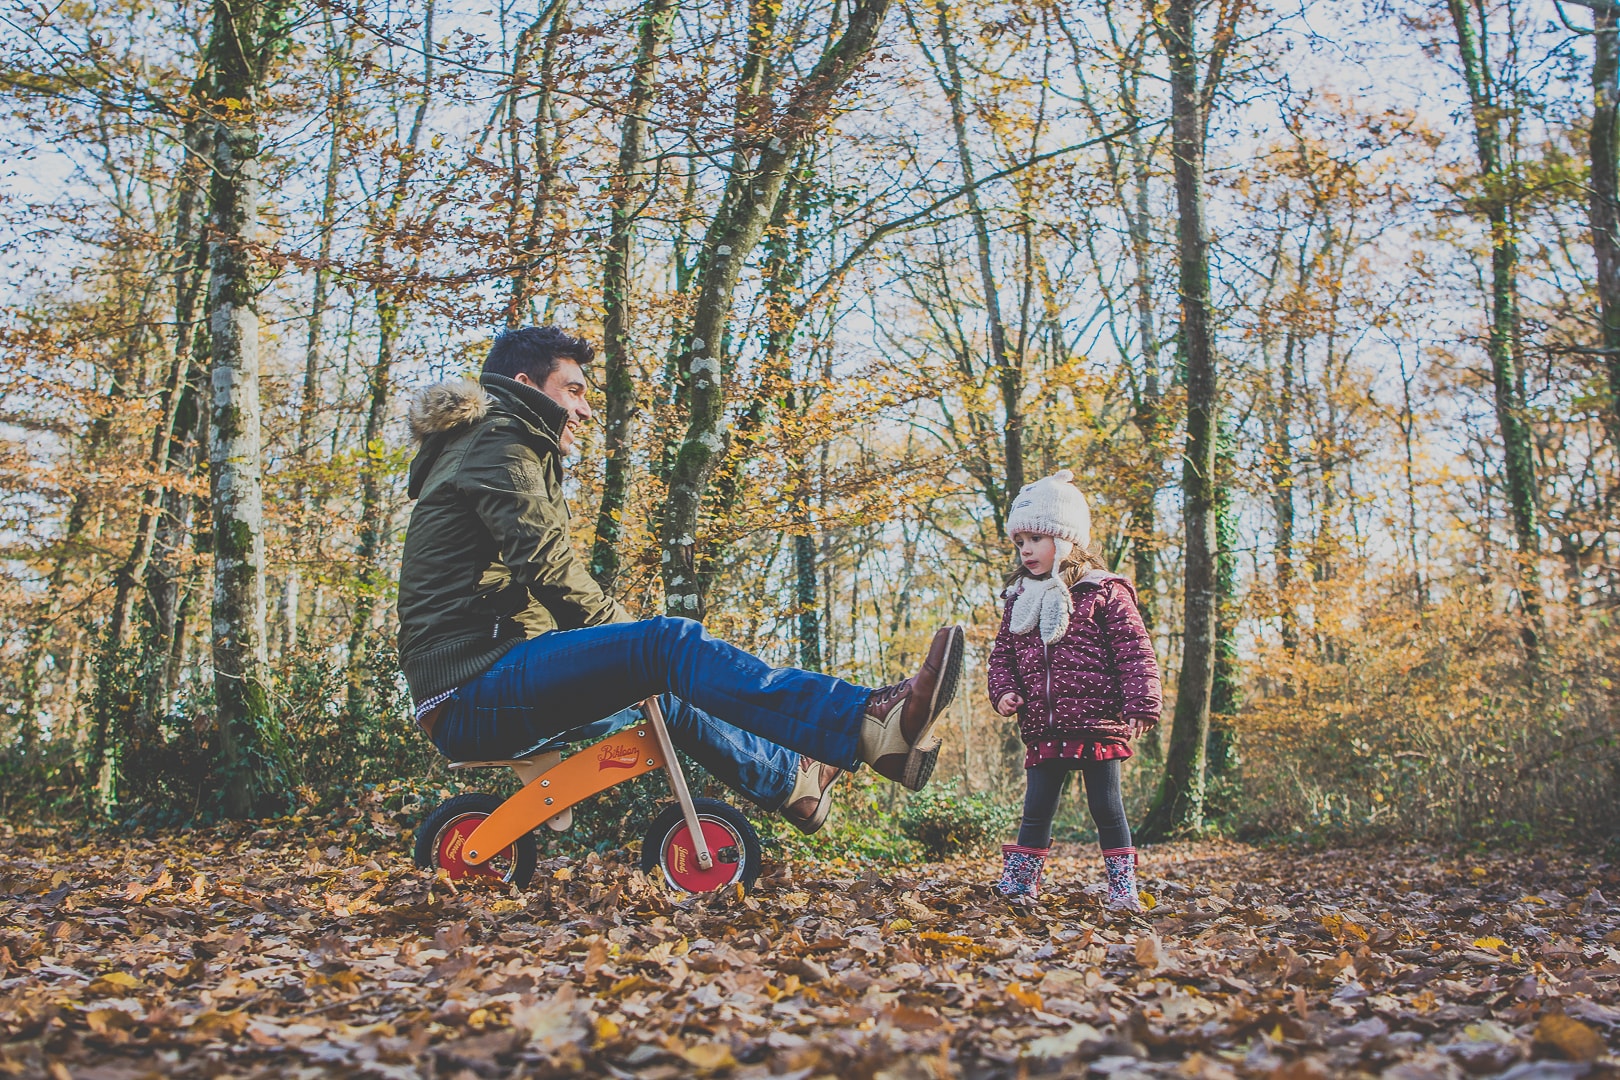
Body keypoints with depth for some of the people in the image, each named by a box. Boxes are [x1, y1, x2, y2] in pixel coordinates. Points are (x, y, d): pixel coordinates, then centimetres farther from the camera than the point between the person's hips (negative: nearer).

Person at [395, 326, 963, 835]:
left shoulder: (475, 449, 29)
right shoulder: (500, 441, -3)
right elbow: (547, 565, -17)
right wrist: (632, 636, -5)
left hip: (465, 707, 11)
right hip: (477, 685, -11)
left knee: (664, 690, 25)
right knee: (671, 644, -25)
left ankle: (790, 780, 39)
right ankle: (874, 723, -36)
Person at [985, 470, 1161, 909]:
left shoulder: (1104, 593, -6)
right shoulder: (1019, 600, 10)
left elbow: (1136, 654, -8)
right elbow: (1002, 654, 17)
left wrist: (1141, 706, -15)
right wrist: (1003, 691, 0)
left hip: (1098, 725, -4)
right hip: (1043, 731, 4)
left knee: (1106, 807, 5)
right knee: (1036, 809, 9)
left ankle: (1123, 885, 15)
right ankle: (1018, 879, 17)